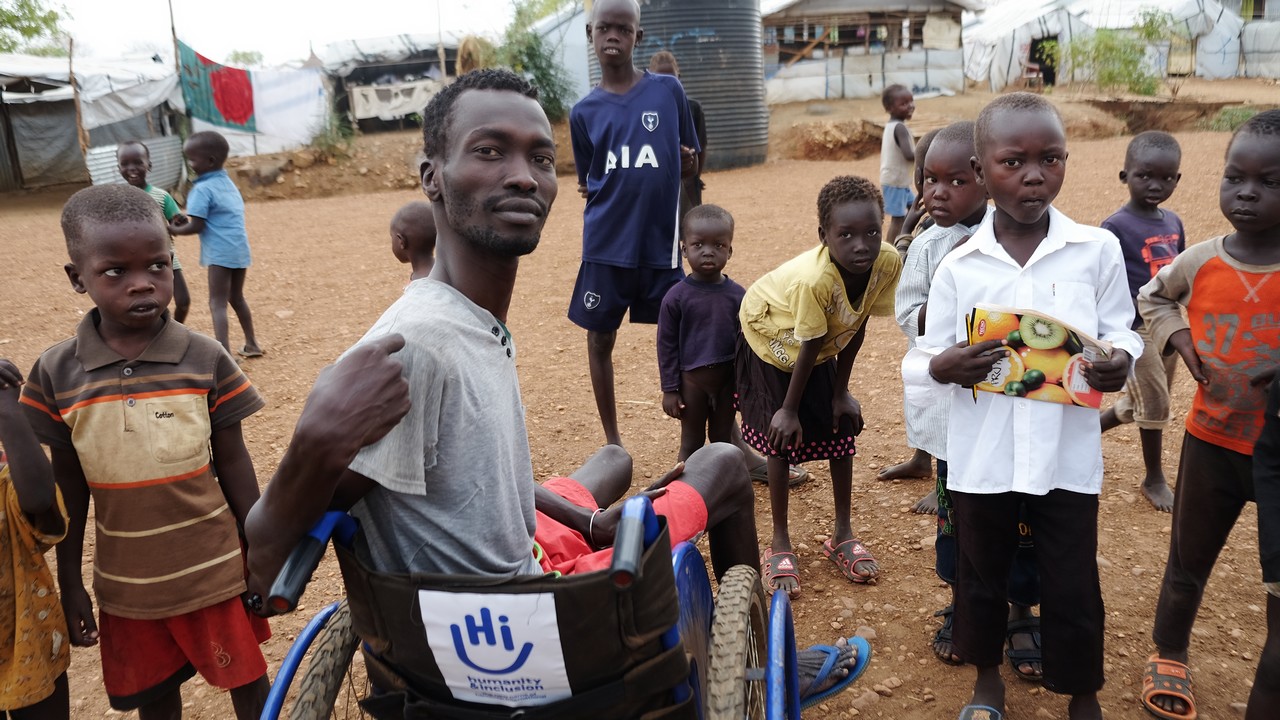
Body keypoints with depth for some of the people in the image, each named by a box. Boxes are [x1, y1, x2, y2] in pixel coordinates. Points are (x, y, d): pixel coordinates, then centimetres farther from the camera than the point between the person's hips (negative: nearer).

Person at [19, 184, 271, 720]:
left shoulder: (206, 359, -11)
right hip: (126, 586, 2)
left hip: (215, 573, -1)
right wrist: (69, 585, 6)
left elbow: (233, 464, -3)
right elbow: (69, 488, 1)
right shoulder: (56, 373, -7)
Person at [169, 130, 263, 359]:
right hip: (240, 249, 9)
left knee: (217, 304, -6)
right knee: (237, 298, 23)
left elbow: (196, 227, -15)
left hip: (221, 253, -9)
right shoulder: (227, 183, 14)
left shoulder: (202, 189, -12)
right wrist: (189, 218, 14)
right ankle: (251, 344, 31)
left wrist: (174, 230, 3)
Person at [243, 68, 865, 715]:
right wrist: (321, 438, -49)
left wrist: (593, 524, 6)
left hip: (524, 554, 8)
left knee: (615, 457, 32)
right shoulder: (413, 345, -33)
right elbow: (264, 562, -31)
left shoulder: (482, 323, -5)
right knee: (723, 464, 6)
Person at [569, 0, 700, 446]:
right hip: (606, 246, 2)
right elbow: (587, 182, 12)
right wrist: (600, 193, -6)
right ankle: (612, 440, 26)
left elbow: (690, 162, 9)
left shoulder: (669, 91, 1)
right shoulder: (584, 112, 4)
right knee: (600, 339, 9)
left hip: (661, 242, -1)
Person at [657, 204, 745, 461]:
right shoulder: (676, 296, -11)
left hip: (728, 379, 2)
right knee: (691, 444, 12)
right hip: (691, 379, -2)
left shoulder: (738, 295, -3)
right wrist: (669, 389, -7)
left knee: (722, 441, 17)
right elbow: (667, 345, -6)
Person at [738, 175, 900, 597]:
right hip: (772, 338, -5)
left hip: (822, 346, 5)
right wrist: (789, 409, -16)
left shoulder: (888, 263, -26)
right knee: (781, 439, -4)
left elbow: (856, 326, -13)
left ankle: (843, 535, 21)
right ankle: (780, 544, 12)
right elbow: (809, 348, -30)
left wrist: (840, 393, -5)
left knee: (841, 429, 4)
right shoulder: (814, 279, -42)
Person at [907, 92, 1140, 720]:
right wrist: (943, 368, -23)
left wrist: (1120, 362, -18)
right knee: (981, 574, 18)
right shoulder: (957, 267, -5)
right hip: (983, 456, 1)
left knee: (1072, 586, 11)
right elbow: (922, 360, -1)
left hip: (1069, 453, 0)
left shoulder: (1098, 250, -4)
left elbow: (1122, 333, 4)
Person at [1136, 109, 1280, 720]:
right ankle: (1168, 656, 43)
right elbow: (1153, 296, 16)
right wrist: (1175, 335, -3)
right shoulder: (1199, 261, -5)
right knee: (1188, 562, 20)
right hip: (1211, 441, 2)